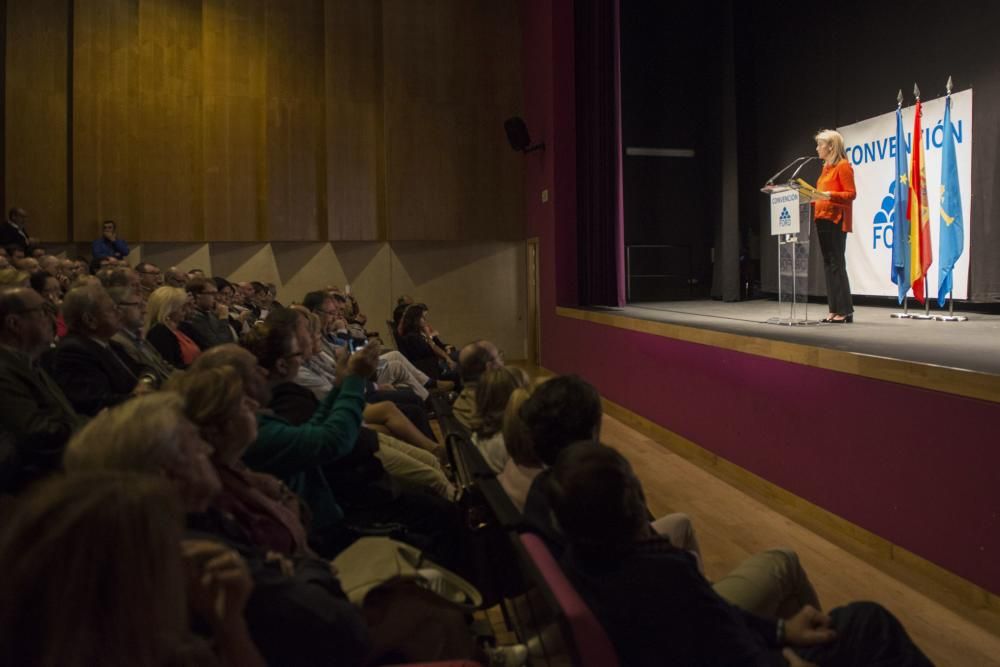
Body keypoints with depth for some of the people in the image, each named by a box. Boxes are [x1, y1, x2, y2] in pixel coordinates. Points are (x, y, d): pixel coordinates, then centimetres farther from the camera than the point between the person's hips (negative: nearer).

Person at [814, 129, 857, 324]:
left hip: (836, 221, -9)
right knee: (828, 265, 6)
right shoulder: (826, 167, 20)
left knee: (837, 264, -10)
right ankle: (834, 310, 9)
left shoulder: (843, 166, -6)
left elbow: (851, 193, -13)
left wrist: (831, 195, -26)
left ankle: (845, 311, -8)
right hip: (822, 220, 9)